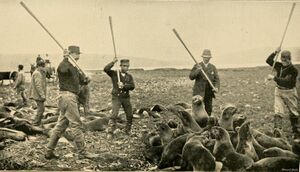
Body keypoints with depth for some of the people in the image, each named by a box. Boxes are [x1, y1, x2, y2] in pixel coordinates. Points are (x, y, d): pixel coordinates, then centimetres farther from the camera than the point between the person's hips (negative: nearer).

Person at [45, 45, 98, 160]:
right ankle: (82, 153, -1)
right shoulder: (63, 65, -9)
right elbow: (63, 70, -31)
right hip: (67, 96, -10)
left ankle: (49, 152, 17)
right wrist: (66, 58, -29)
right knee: (76, 124, -7)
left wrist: (86, 79, -2)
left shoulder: (74, 67, 20)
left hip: (72, 97, 10)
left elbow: (80, 79, 18)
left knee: (61, 125, 12)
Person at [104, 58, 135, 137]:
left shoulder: (129, 76, 8)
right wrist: (113, 62, -19)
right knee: (114, 114, -15)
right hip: (116, 97, -4)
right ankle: (110, 132, -9)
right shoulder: (114, 73, -1)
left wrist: (123, 86, -20)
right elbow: (106, 69, -17)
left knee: (129, 115, 9)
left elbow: (132, 86, -6)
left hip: (126, 97, 4)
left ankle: (128, 130, 27)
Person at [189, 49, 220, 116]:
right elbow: (191, 77, -8)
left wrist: (216, 87, -15)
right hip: (199, 93, -3)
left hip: (209, 93, 3)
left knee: (209, 110, 8)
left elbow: (216, 79, 3)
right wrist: (197, 70, -24)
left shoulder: (213, 67, 10)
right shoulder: (197, 66, 2)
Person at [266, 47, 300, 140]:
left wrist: (274, 78, -25)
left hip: (290, 92, -4)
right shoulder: (279, 66, 2)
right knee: (278, 111, -12)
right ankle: (277, 129, -21)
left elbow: (285, 81, -26)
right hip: (279, 91, 4)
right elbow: (268, 61, 6)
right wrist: (275, 52, -6)